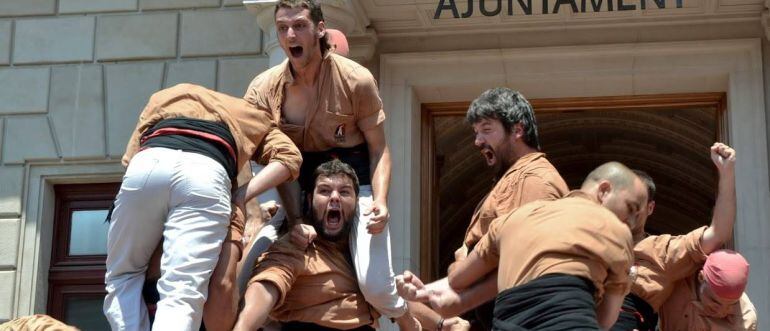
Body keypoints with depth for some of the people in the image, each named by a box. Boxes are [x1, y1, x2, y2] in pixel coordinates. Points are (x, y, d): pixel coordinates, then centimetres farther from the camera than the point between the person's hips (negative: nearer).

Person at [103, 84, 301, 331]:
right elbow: (290, 157, 20)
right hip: (207, 174, -1)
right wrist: (240, 197, 16)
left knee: (122, 277, 19)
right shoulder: (253, 116, 39)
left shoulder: (166, 96, 42)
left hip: (148, 163, 2)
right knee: (182, 295, -10)